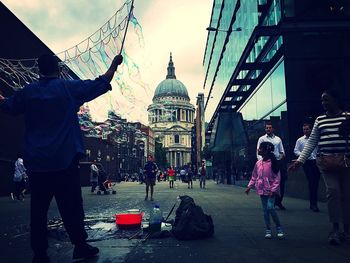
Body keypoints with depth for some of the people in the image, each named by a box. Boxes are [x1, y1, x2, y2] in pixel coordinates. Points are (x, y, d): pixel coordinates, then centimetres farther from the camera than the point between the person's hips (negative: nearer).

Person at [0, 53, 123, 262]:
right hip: (64, 160, -3)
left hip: (36, 161, 3)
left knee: (38, 208, 9)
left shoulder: (28, 92, 6)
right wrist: (114, 65, 18)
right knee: (71, 206, 4)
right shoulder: (69, 88, -2)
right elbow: (101, 84, 4)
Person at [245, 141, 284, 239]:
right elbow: (254, 177, 13)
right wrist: (249, 186, 8)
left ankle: (279, 227, 4)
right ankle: (268, 230, 18)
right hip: (262, 190, 5)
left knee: (270, 207, -16)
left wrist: (273, 189, -15)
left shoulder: (272, 162, -11)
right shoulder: (258, 163, 5)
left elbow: (277, 177, -11)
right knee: (265, 210, 8)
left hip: (271, 190, -5)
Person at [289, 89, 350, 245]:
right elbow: (311, 142, 12)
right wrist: (300, 160, 4)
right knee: (332, 190, -11)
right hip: (326, 161, 1)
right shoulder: (319, 120, 14)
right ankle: (335, 229, -4)